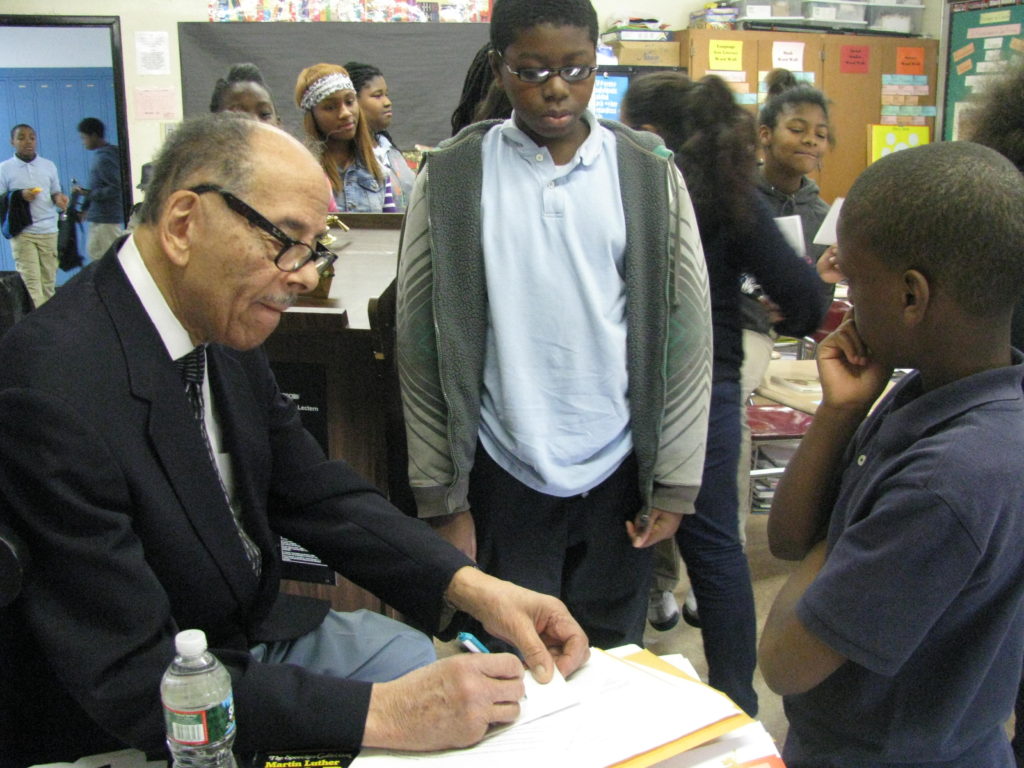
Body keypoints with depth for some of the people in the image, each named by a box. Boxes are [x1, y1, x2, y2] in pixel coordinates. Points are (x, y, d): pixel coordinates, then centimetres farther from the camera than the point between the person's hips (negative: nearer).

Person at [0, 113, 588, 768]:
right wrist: (382, 713, -33)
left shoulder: (223, 326, -4)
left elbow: (316, 494, 1)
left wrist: (471, 587, -13)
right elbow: (131, 681, -30)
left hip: (253, 629, 7)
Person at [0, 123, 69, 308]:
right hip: (22, 233, -3)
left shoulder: (48, 166, 11)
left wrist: (58, 198, -6)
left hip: (49, 230, 3)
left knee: (49, 280, 1)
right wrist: (19, 195, -15)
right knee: (30, 281, -9)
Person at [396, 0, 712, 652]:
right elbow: (424, 347, -2)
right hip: (502, 475, -1)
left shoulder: (649, 175, 0)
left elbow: (685, 335, 1)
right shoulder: (453, 177, -3)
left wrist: (673, 485, 0)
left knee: (612, 667, 15)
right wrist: (443, 498, -2)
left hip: (618, 472, 1)